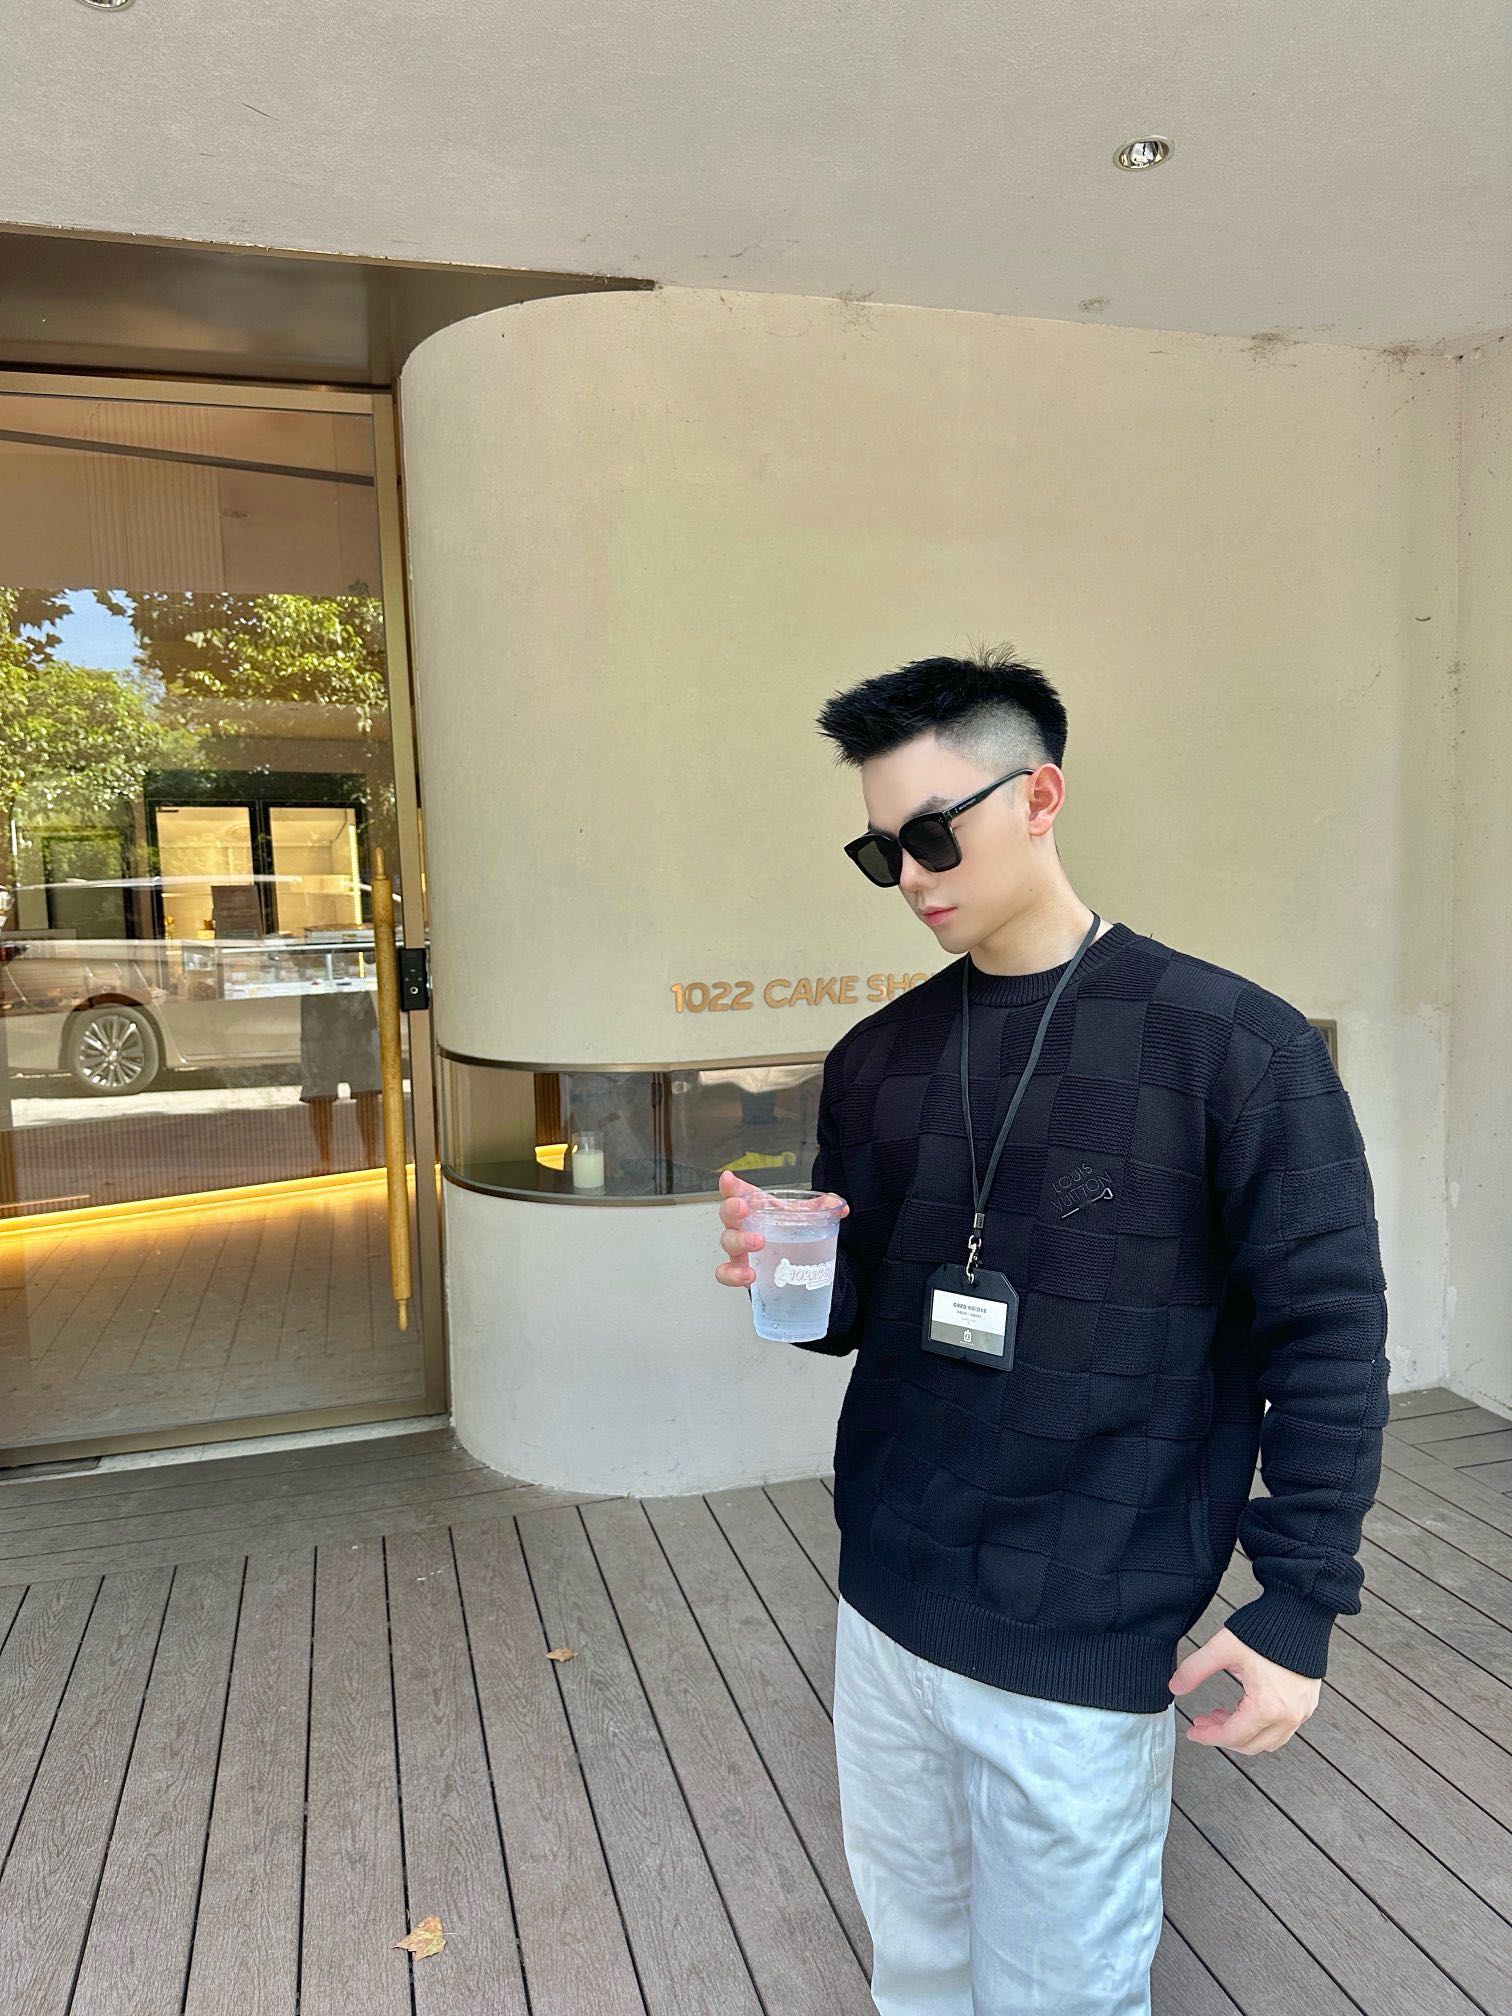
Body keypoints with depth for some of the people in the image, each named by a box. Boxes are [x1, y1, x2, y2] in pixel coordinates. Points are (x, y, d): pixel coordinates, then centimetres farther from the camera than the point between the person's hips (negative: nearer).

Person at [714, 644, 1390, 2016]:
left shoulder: (1235, 1047, -13)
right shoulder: (877, 1062, 3)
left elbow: (1327, 1338, -9)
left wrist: (1298, 1604, -10)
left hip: (1082, 1655, -4)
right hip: (884, 1613, 5)